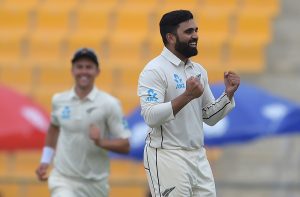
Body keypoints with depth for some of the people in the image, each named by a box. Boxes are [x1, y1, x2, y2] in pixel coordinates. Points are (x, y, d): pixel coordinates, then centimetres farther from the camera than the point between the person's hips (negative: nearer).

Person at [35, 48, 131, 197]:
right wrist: (45, 161, 19)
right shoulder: (59, 100, 2)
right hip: (63, 179, 0)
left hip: (95, 184, 0)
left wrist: (101, 142, -25)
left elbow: (125, 146, -8)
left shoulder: (109, 104, -8)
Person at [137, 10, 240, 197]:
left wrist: (228, 94, -1)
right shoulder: (155, 70, -11)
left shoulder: (199, 70, 13)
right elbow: (151, 117, -21)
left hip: (198, 156, 7)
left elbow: (210, 117, 15)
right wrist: (187, 96, -27)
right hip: (167, 157, -7)